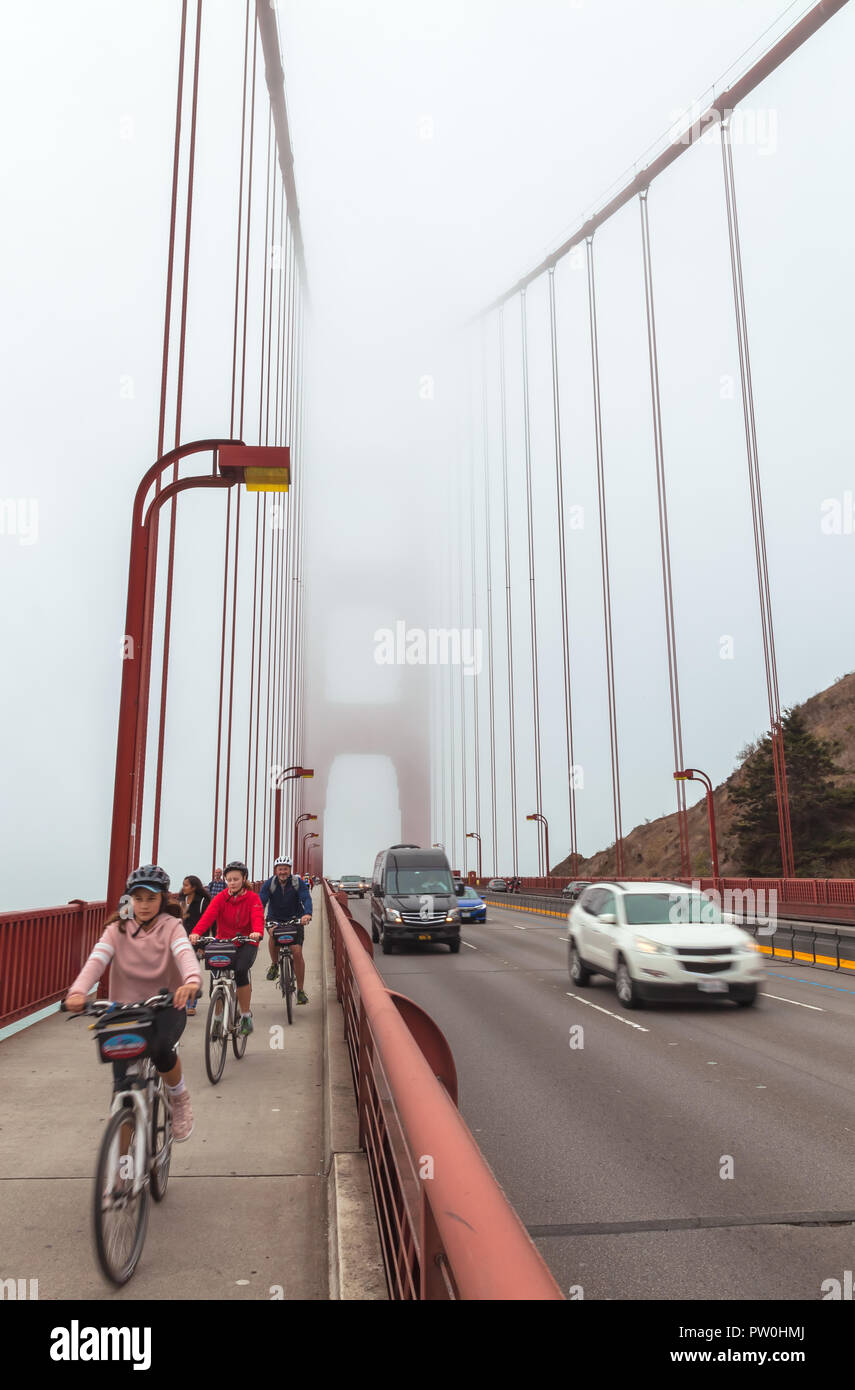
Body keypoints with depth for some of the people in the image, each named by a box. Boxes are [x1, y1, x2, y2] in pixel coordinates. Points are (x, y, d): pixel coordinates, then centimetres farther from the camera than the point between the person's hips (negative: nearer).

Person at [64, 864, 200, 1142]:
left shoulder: (170, 927, -4)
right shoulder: (118, 929, 0)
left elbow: (184, 954, -25)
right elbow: (97, 959, -17)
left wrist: (192, 980, -48)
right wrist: (78, 991, -39)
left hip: (166, 1007, -2)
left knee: (160, 1048, -31)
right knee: (123, 1086, -6)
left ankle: (180, 1099, -1)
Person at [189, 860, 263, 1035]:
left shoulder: (252, 898, -3)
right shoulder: (221, 898, 0)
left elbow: (258, 917, -20)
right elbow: (208, 915, -17)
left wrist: (257, 932, -44)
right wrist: (196, 933, -37)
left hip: (246, 943, -2)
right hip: (223, 941, 2)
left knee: (240, 970, -27)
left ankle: (246, 1015, -11)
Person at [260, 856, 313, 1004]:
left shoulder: (298, 882, -14)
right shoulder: (269, 883, -12)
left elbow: (306, 898, -26)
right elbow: (261, 901, -23)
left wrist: (307, 914, -47)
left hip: (294, 920, -1)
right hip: (275, 919, 1)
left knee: (297, 953, -12)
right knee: (273, 933, -34)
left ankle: (300, 990, 1)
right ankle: (274, 964, -8)